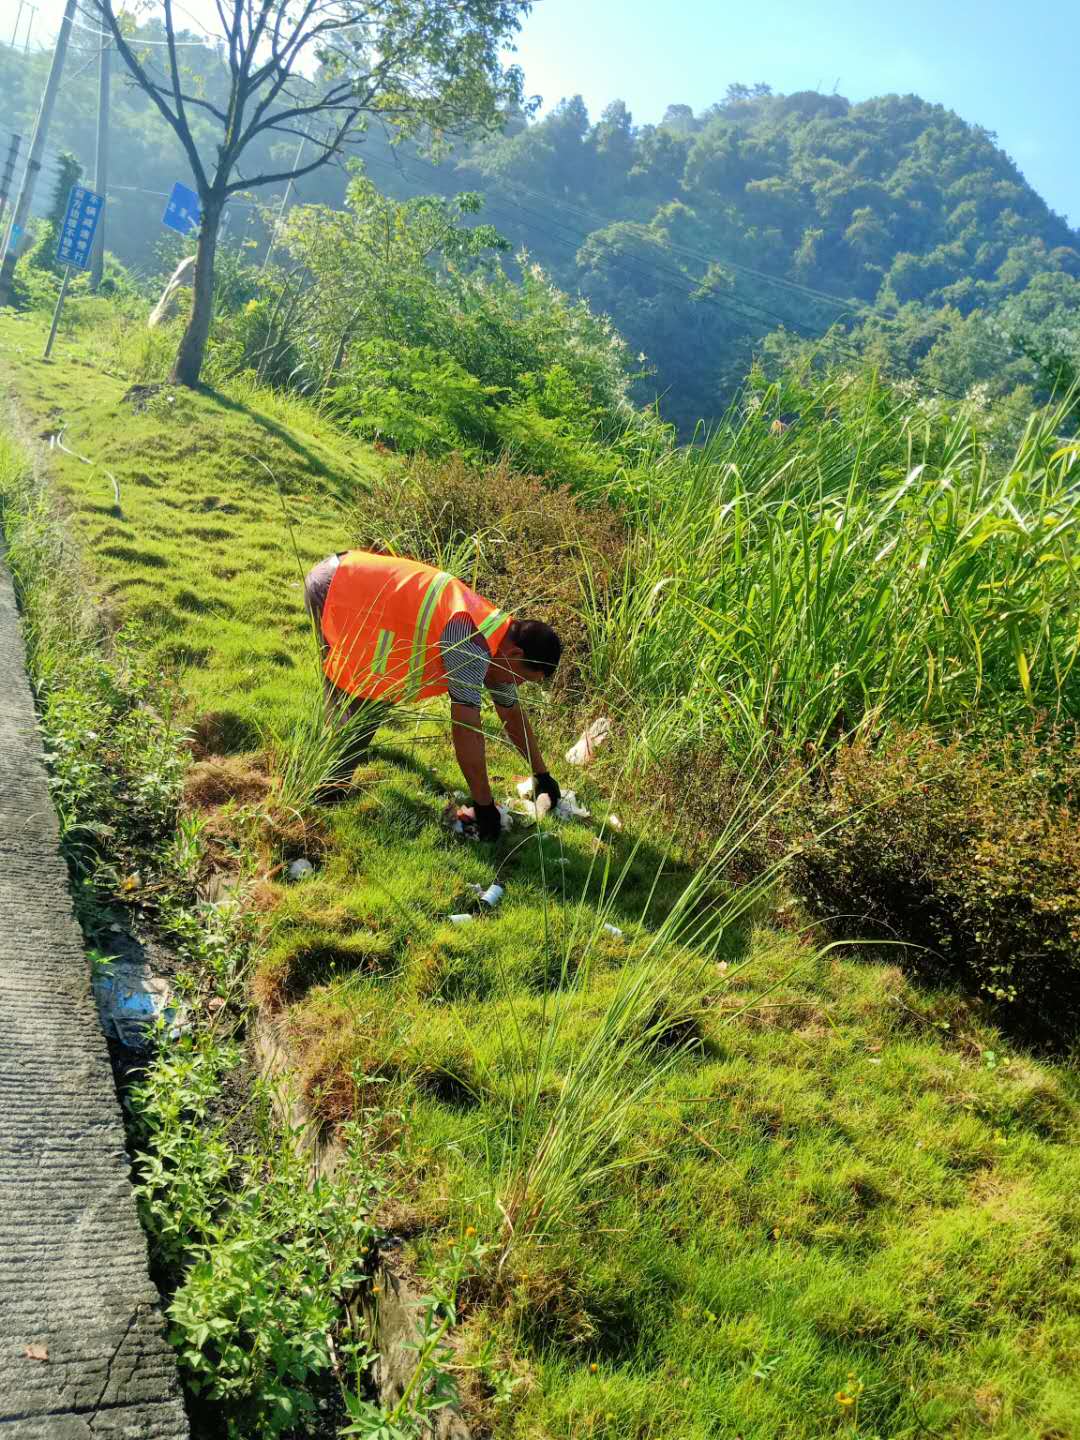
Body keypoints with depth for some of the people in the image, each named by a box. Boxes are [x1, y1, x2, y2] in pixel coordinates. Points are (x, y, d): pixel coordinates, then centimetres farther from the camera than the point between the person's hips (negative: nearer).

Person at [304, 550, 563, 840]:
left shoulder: (499, 635, 4)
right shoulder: (472, 643, -26)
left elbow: (513, 716, 17)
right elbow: (467, 731, -26)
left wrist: (542, 775, 23)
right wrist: (484, 805, -18)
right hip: (331, 588, -9)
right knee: (367, 706, -12)